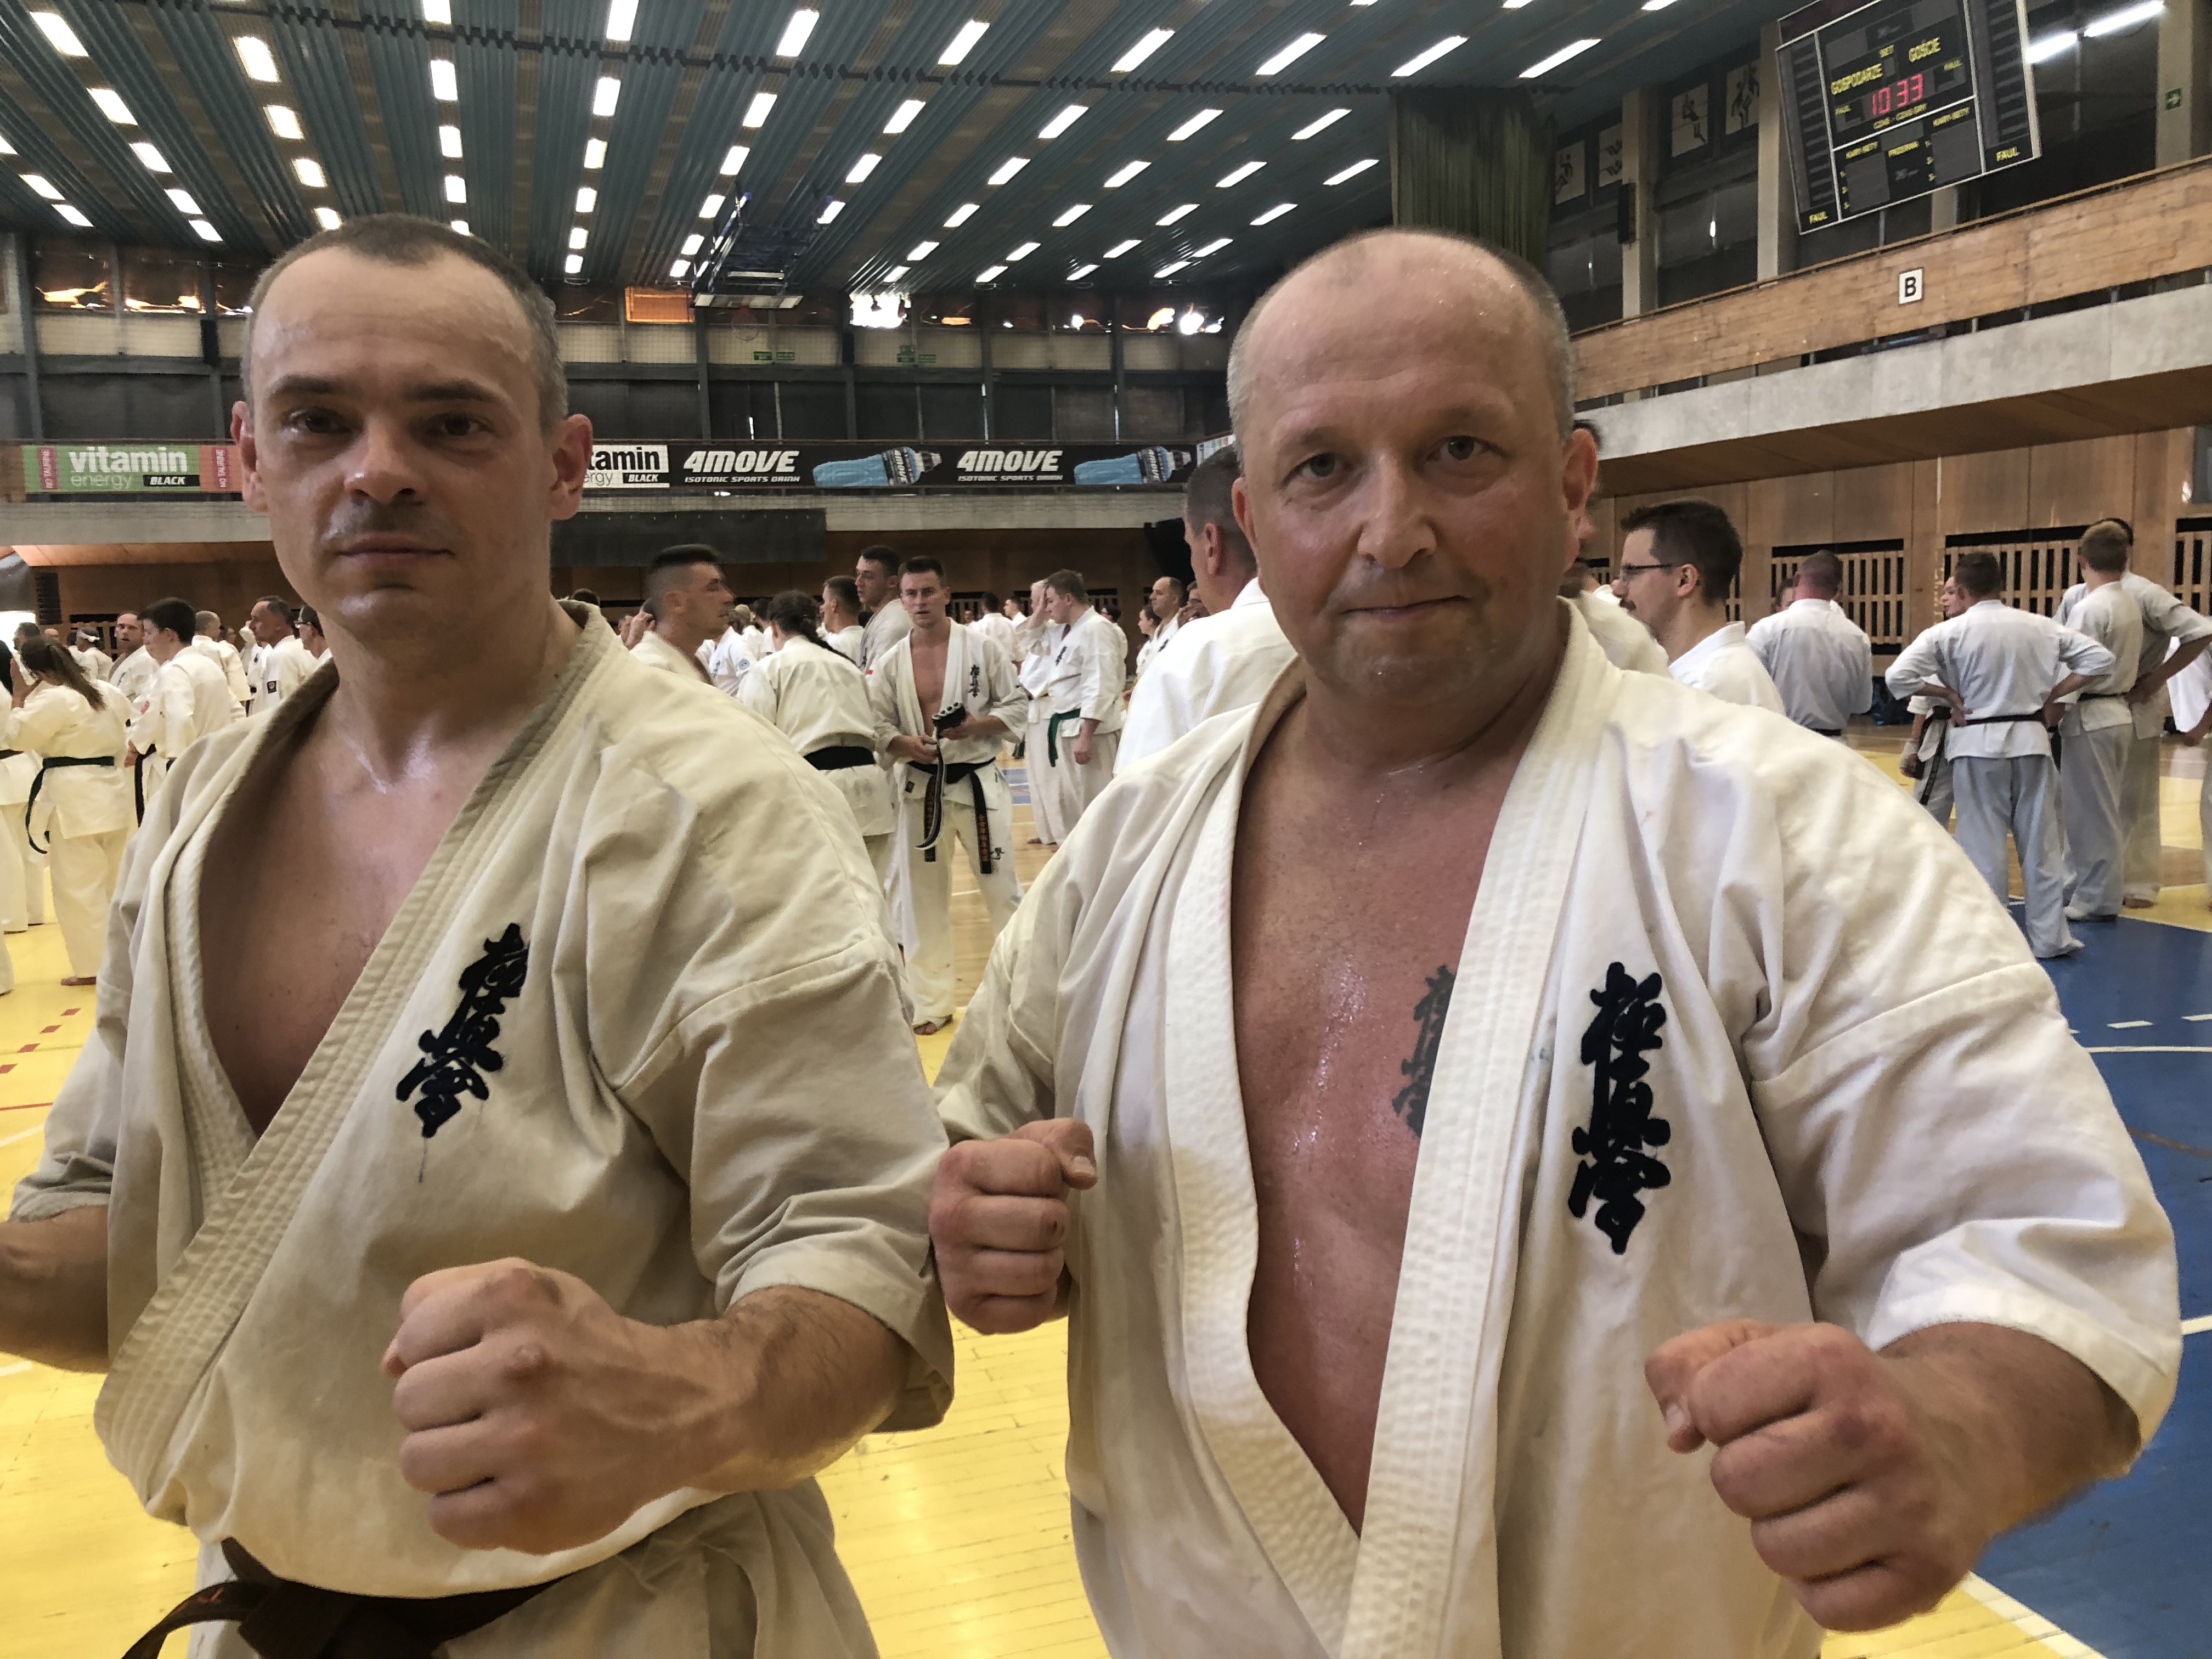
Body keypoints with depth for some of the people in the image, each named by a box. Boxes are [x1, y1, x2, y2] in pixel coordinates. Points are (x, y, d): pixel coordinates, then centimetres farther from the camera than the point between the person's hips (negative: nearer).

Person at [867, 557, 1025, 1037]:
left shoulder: (981, 648, -4)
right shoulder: (890, 664, 2)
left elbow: (1016, 706, -1)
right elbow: (877, 728, 4)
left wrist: (976, 726, -18)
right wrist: (904, 744, -17)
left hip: (978, 781, -2)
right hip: (920, 787, 2)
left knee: (1001, 885, 4)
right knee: (924, 894, 8)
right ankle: (931, 1002, 21)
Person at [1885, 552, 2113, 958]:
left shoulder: (1948, 632, -8)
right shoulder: (2042, 627, 3)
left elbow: (1897, 676, -16)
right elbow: (2100, 658, 5)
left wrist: (1948, 693, -5)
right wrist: (2052, 696, 6)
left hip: (1978, 744, -3)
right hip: (2031, 740, 3)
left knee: (1984, 844, 4)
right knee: (2041, 841, 11)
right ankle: (2049, 936, 18)